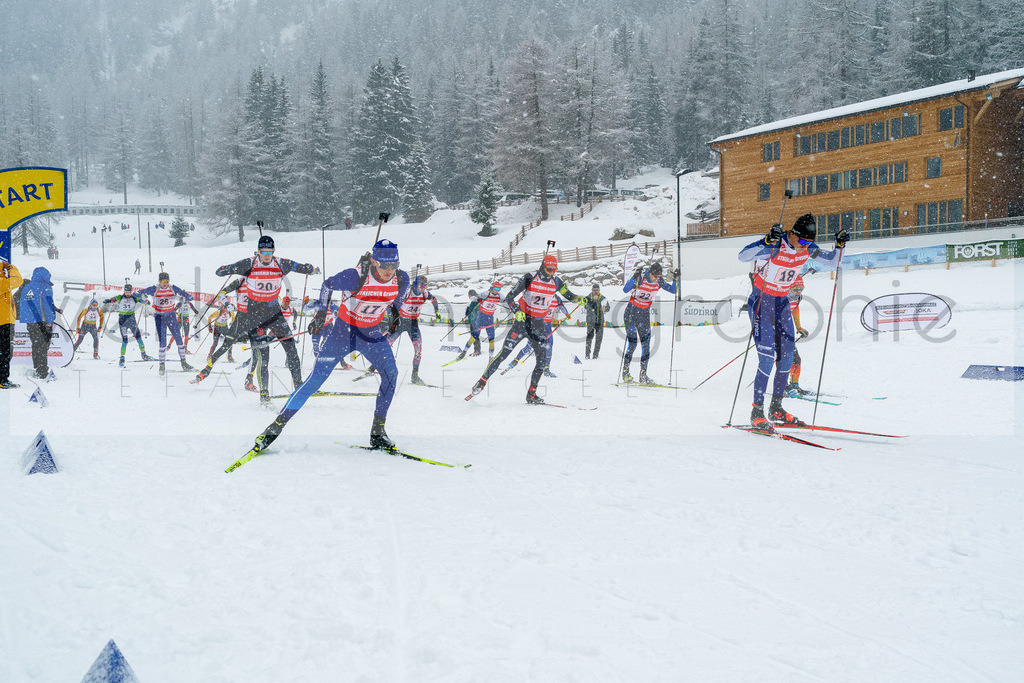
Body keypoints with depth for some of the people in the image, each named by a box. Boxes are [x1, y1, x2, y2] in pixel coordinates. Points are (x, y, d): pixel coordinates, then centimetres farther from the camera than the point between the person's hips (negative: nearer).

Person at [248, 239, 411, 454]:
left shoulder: (402, 279, -16)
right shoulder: (354, 277, -28)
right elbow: (328, 285, -7)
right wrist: (322, 310, -9)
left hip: (371, 334, 3)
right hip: (344, 330, -3)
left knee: (390, 372, -19)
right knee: (316, 379, -8)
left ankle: (377, 432, -8)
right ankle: (277, 426, 3)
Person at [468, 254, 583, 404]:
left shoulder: (556, 282, 0)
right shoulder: (529, 278, -13)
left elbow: (569, 296, 13)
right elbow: (509, 298, -13)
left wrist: (577, 298, -11)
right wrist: (517, 311, -31)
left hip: (538, 325, 4)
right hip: (522, 321, -4)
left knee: (543, 359, -5)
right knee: (503, 354, -7)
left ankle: (531, 394, 6)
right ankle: (482, 381, 7)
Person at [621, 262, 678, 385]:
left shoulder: (659, 282, -5)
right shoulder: (640, 279, -20)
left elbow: (673, 290, 6)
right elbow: (625, 290, -31)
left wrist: (675, 280, -10)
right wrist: (635, 277, -42)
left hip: (644, 315, 5)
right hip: (631, 313, -5)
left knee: (646, 345, 0)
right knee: (632, 344, -10)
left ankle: (643, 376, 6)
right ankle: (625, 372, 8)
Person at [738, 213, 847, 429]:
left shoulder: (807, 248, -5)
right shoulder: (775, 246, -24)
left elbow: (831, 263, 8)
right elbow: (743, 256, -36)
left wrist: (840, 245, -10)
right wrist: (767, 241, -47)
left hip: (782, 302, 7)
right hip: (761, 301, -7)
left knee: (786, 357, 4)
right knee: (767, 358, -14)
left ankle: (776, 408, 18)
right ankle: (757, 412, -6)